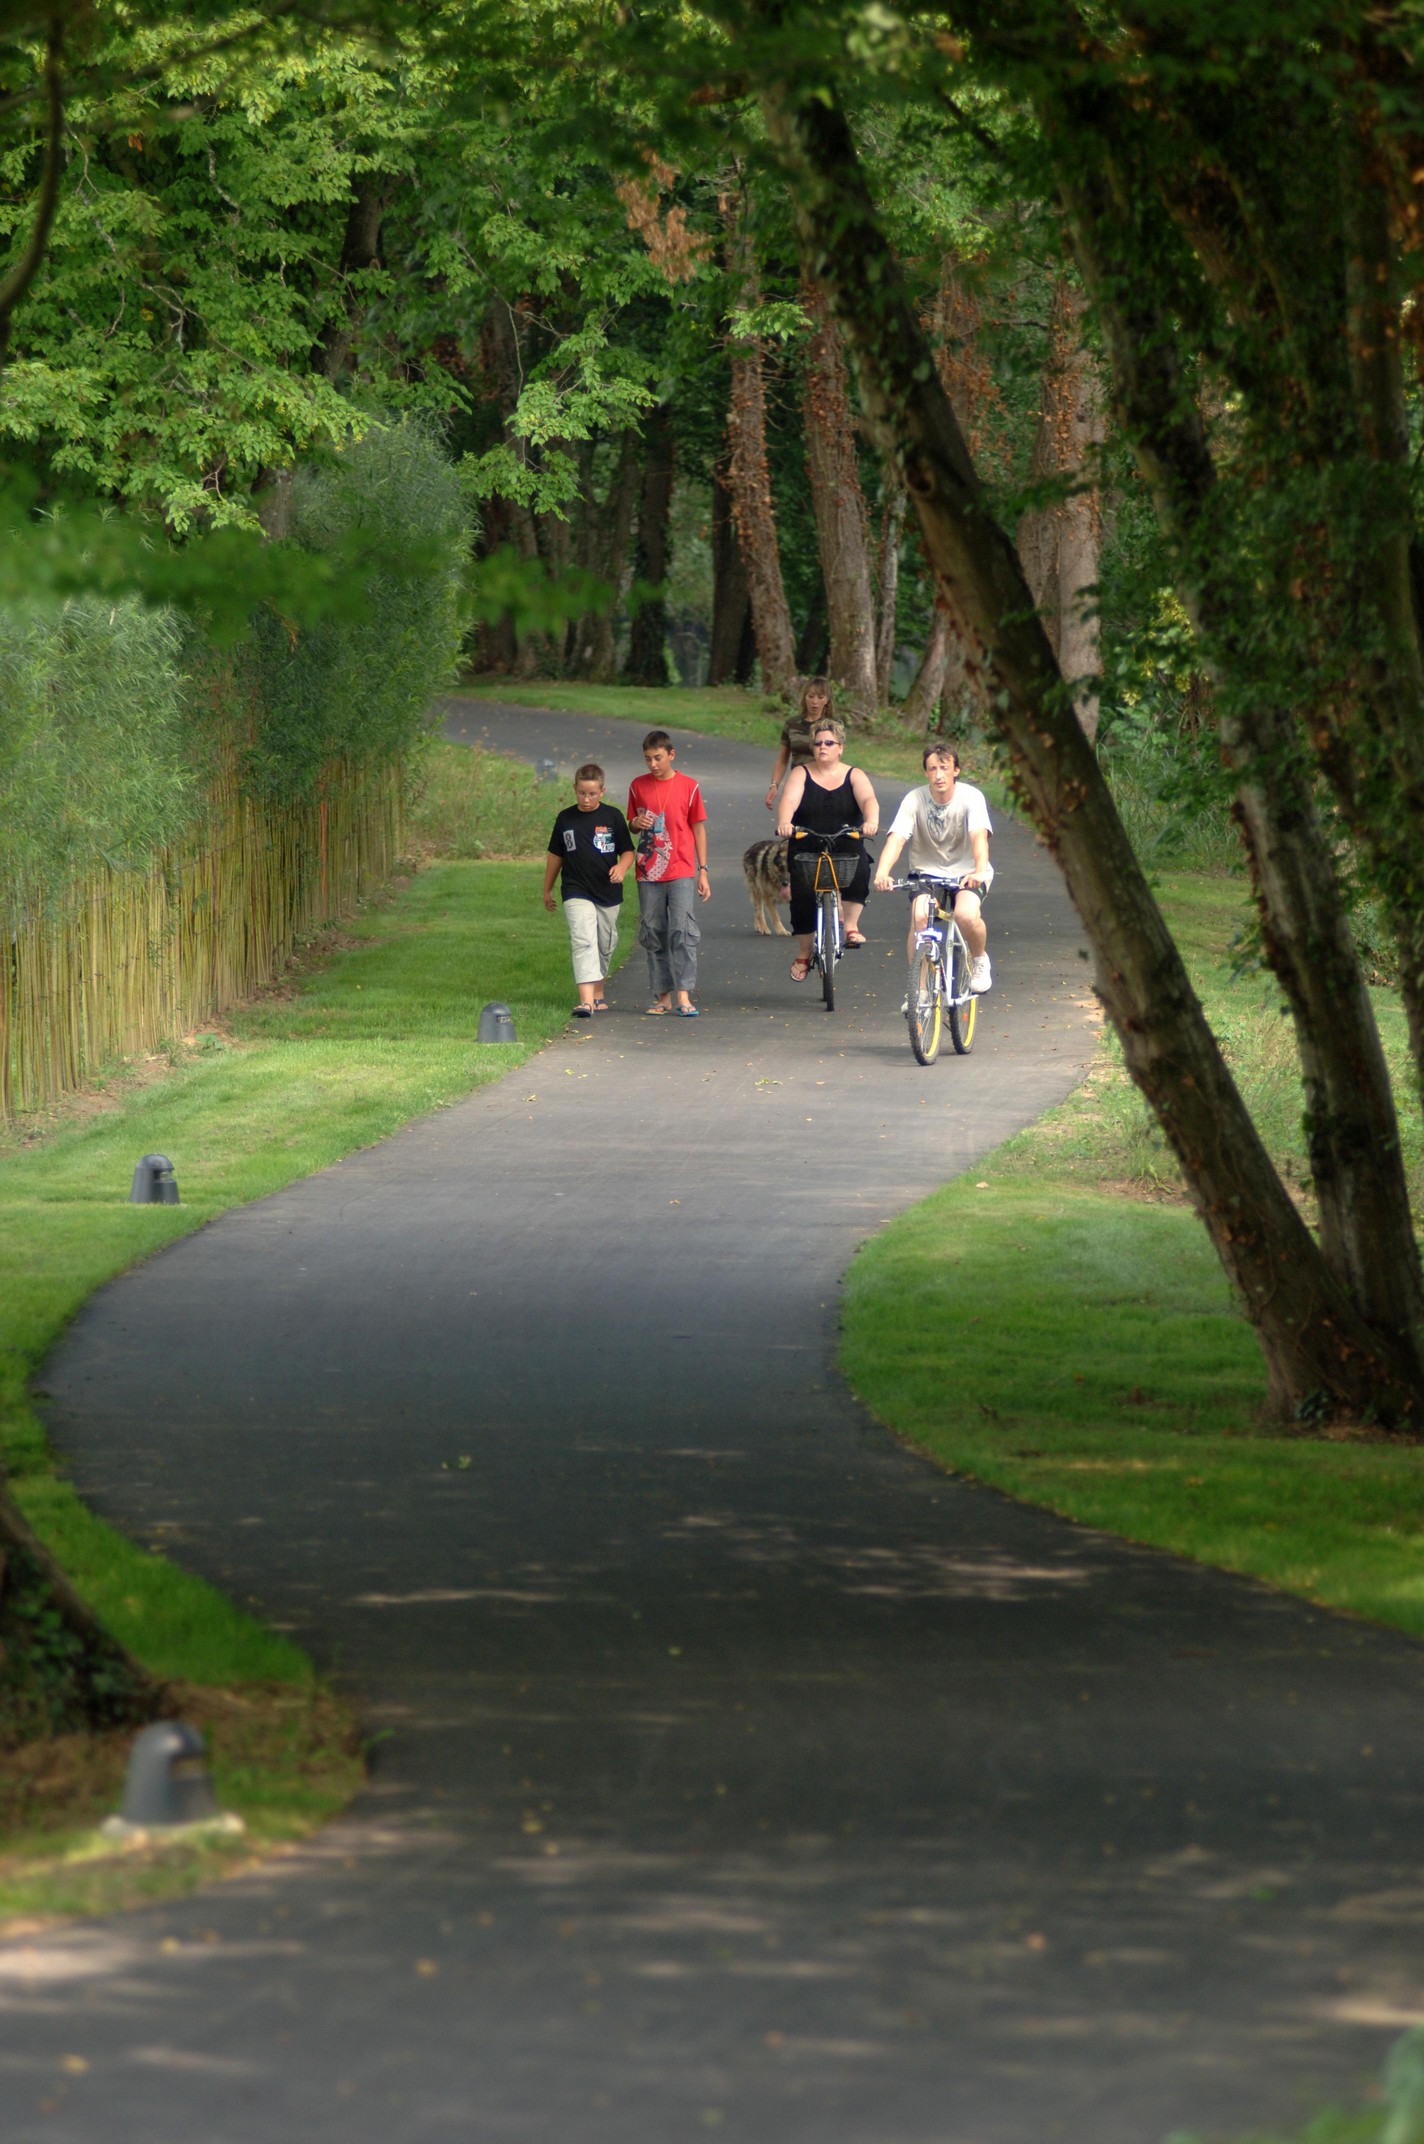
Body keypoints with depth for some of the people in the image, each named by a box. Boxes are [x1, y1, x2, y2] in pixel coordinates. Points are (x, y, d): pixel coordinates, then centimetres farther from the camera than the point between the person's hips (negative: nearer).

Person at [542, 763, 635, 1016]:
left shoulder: (612, 816, 0)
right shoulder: (566, 818, 4)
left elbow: (627, 851, 4)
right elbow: (555, 855, 14)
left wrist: (621, 867, -18)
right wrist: (547, 890, 20)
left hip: (608, 892, 1)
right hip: (576, 893, -1)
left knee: (605, 946, 13)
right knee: (583, 941, -16)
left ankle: (598, 994, 32)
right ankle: (586, 1000, -27)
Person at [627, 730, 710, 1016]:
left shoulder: (688, 786, 2)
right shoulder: (638, 786, 8)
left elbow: (699, 829, 7)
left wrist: (703, 871, 4)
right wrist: (637, 823, -8)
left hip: (681, 871, -3)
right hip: (648, 873, 3)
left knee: (682, 930, -12)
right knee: (652, 934, 4)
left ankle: (683, 995, -14)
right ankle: (663, 995, 11)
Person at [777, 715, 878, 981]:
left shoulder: (854, 776, 7)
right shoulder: (801, 775, 6)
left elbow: (868, 799, -12)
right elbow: (789, 800, -12)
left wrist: (871, 821, -35)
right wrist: (784, 822, -35)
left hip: (846, 849, 0)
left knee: (859, 869, -32)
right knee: (803, 896, -16)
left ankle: (851, 925, -18)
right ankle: (803, 954, 3)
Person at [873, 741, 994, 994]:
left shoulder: (970, 797, -16)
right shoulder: (915, 800, -14)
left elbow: (979, 835, -30)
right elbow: (896, 838, -25)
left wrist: (980, 870, -50)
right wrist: (882, 873, -44)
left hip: (966, 872, -1)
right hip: (926, 871, 1)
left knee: (966, 914, -31)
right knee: (919, 916, -28)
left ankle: (979, 959, 3)